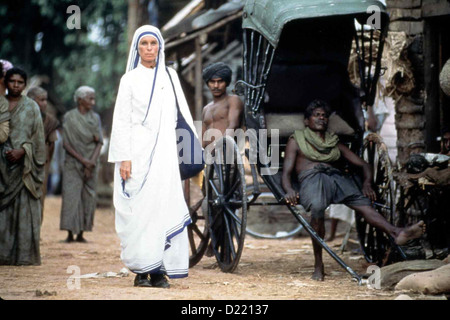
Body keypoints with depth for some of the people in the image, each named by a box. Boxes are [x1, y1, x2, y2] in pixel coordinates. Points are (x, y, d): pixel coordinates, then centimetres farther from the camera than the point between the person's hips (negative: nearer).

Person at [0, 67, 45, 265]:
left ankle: (24, 254, -2)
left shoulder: (31, 107, 5)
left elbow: (37, 137, 1)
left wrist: (22, 151, -14)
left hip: (24, 163, -2)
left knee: (24, 208, -4)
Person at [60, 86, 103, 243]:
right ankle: (70, 234, -9)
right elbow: (66, 143, -6)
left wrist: (92, 162, -11)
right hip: (73, 163, -3)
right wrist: (83, 160, -14)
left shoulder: (95, 118, 8)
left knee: (88, 197, 0)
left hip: (91, 164, 3)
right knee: (71, 196, -10)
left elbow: (99, 142, 3)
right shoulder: (69, 117, -1)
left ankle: (81, 234, 5)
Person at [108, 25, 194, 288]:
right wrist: (123, 157, -8)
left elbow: (182, 114, 14)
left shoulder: (170, 76, 13)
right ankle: (141, 269, -2)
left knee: (165, 206, -3)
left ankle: (160, 269, 0)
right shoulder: (130, 79, 4)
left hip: (164, 153, 3)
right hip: (138, 153, -3)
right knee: (139, 208, -6)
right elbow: (121, 120, 0)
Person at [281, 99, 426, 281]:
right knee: (317, 208, -40)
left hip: (336, 177, 4)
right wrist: (289, 191, -13)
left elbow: (363, 164, 27)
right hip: (311, 178, -3)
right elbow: (286, 172, 11)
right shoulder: (296, 141, 24)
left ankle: (396, 233, -55)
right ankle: (318, 265, -32)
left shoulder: (335, 144, 34)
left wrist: (367, 184, 2)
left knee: (363, 203, -28)